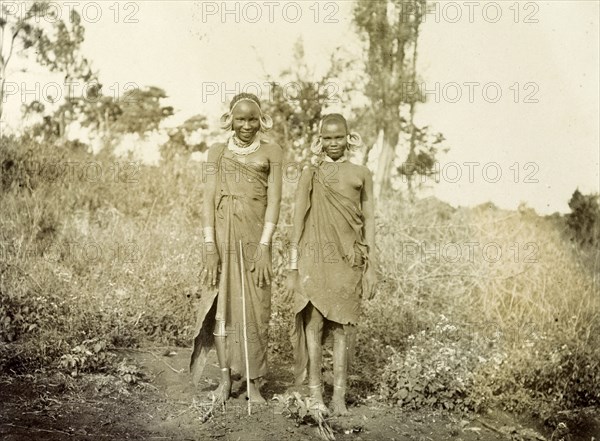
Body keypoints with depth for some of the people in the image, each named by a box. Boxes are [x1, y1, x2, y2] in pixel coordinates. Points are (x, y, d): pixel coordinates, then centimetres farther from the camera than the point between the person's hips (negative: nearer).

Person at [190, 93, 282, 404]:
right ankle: (225, 379, 12)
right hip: (222, 236, 1)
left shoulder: (271, 152, 4)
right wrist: (210, 246, -7)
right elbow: (209, 200, 2)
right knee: (221, 305, 2)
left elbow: (274, 201, -2)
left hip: (254, 238, -1)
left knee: (255, 309, -1)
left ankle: (254, 383, 6)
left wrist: (264, 246, -10)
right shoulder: (217, 153, 7)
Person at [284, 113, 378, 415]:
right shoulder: (309, 175, 5)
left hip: (348, 260, 0)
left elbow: (369, 221, 8)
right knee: (313, 324, -1)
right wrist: (292, 269, 3)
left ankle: (339, 395, 6)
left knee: (342, 328, 1)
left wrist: (371, 267, 2)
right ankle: (314, 393, 6)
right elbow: (298, 223, 6)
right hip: (313, 258, 0)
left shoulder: (361, 174, 7)